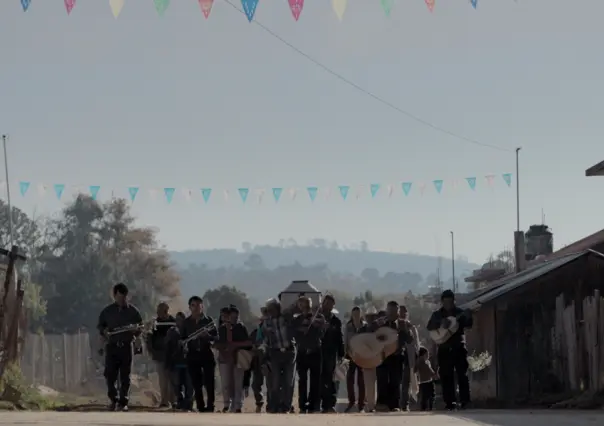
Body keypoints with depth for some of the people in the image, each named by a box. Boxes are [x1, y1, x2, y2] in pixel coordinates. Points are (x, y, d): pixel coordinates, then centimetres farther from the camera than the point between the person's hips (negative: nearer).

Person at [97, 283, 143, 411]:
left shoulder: (133, 311, 7)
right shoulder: (107, 311, 8)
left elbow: (141, 326, 12)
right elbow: (100, 325, 14)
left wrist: (136, 330, -10)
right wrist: (104, 331, -7)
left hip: (127, 346, 0)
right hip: (112, 346, 0)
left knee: (125, 376, 0)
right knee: (110, 374, -7)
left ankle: (123, 402, 6)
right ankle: (113, 398, 11)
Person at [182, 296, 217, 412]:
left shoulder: (208, 320, 1)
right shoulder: (187, 322, 7)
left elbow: (216, 336, 0)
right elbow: (183, 337, 13)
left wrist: (207, 335, -20)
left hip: (206, 354, -2)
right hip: (192, 355, 2)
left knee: (209, 383, -6)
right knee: (196, 384, 1)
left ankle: (210, 407, -1)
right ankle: (201, 408, 5)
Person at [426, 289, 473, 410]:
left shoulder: (460, 313, 7)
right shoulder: (437, 314, 9)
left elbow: (468, 325, -3)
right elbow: (429, 327, -5)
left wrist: (468, 317, -22)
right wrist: (441, 324, -22)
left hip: (459, 347, -1)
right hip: (444, 349, 1)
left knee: (462, 374, -7)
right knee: (446, 376, 0)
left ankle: (464, 400, -5)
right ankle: (450, 402, 2)